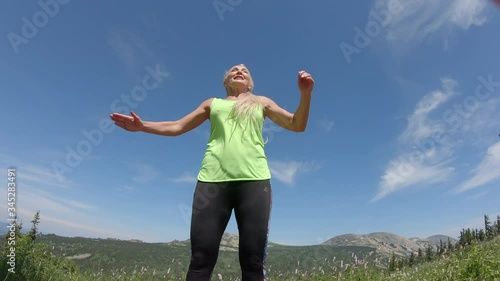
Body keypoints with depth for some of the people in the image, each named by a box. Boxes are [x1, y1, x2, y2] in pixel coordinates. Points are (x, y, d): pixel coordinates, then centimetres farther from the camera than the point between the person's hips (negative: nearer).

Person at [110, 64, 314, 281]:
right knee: (201, 258, -5)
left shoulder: (261, 103, 24)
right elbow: (176, 127, 24)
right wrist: (142, 126, 13)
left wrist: (305, 93, 2)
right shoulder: (213, 103, 26)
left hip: (253, 179, 0)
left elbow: (297, 125, 16)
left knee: (253, 261, -6)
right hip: (213, 179, 1)